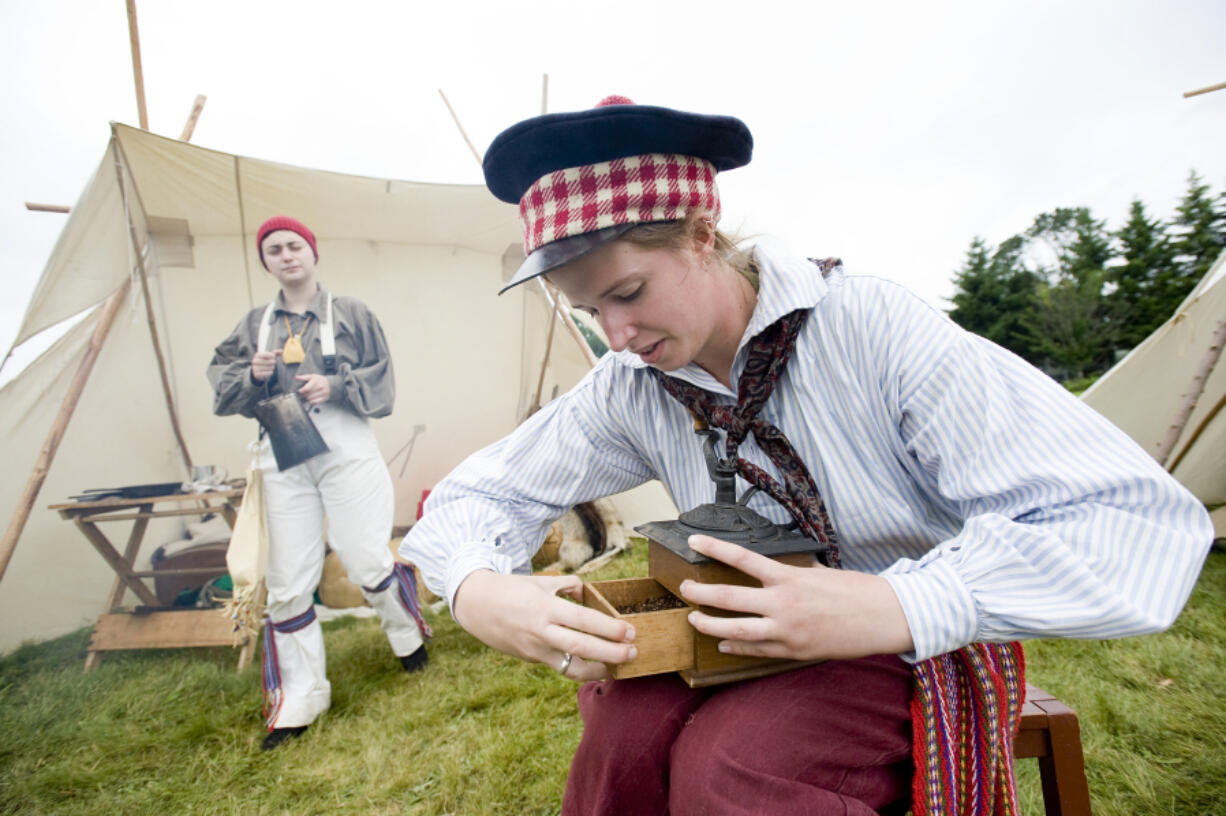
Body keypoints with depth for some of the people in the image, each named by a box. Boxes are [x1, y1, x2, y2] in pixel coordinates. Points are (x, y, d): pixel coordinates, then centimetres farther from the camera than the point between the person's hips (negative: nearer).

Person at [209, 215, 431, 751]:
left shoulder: (351, 314, 7)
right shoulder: (255, 324, 14)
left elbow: (381, 383, 4)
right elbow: (223, 389, 13)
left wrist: (335, 387, -12)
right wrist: (253, 376, -8)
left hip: (345, 448, -2)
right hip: (282, 454, 3)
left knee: (367, 560, -5)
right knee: (288, 580, 2)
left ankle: (410, 637, 27)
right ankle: (297, 698, 18)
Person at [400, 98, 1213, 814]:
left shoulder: (873, 329, -21)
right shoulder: (628, 388, -7)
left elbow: (1143, 520, -23)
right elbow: (482, 490, 1)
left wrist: (899, 605, -36)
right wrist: (477, 590, -22)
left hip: (922, 644, -2)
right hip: (748, 640, 3)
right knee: (623, 729, -27)